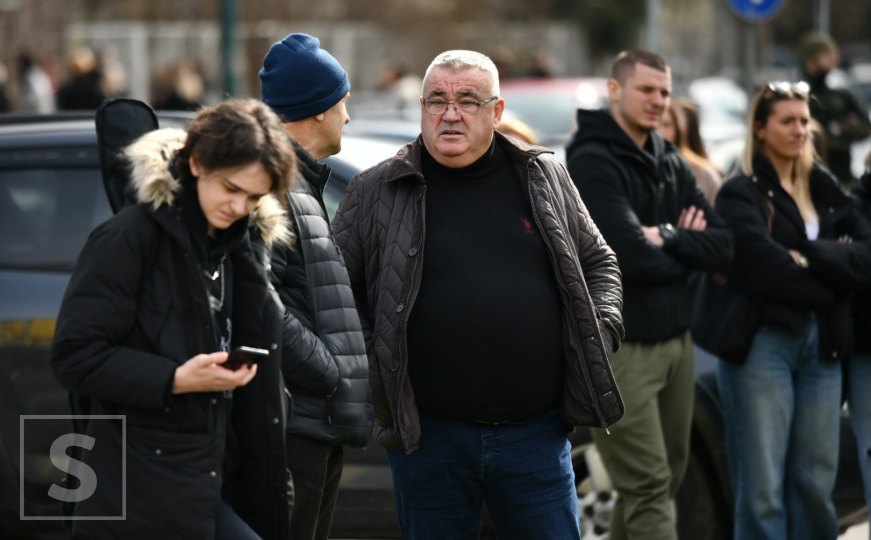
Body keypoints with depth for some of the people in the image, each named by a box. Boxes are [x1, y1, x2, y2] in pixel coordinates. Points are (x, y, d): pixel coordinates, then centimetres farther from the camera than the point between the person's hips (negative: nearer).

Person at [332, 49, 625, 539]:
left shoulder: (546, 178, 9)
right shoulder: (376, 194, 2)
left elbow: (598, 262, 18)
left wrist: (602, 330, 2)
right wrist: (370, 370, -4)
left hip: (536, 433, 1)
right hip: (428, 435, -1)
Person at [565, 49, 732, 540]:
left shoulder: (671, 164, 12)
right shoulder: (593, 162, -11)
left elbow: (723, 248, 4)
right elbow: (633, 257, -21)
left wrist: (665, 236, -11)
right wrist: (686, 247, -3)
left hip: (675, 337, 8)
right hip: (622, 346, -7)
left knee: (667, 478, 12)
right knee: (649, 488, -10)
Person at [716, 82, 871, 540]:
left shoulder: (824, 189, 16)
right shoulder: (741, 193, -1)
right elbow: (761, 266, -17)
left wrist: (807, 254, -12)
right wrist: (826, 283, -6)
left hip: (821, 346, 5)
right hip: (764, 343, -5)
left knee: (816, 482, 7)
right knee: (762, 490, -5)